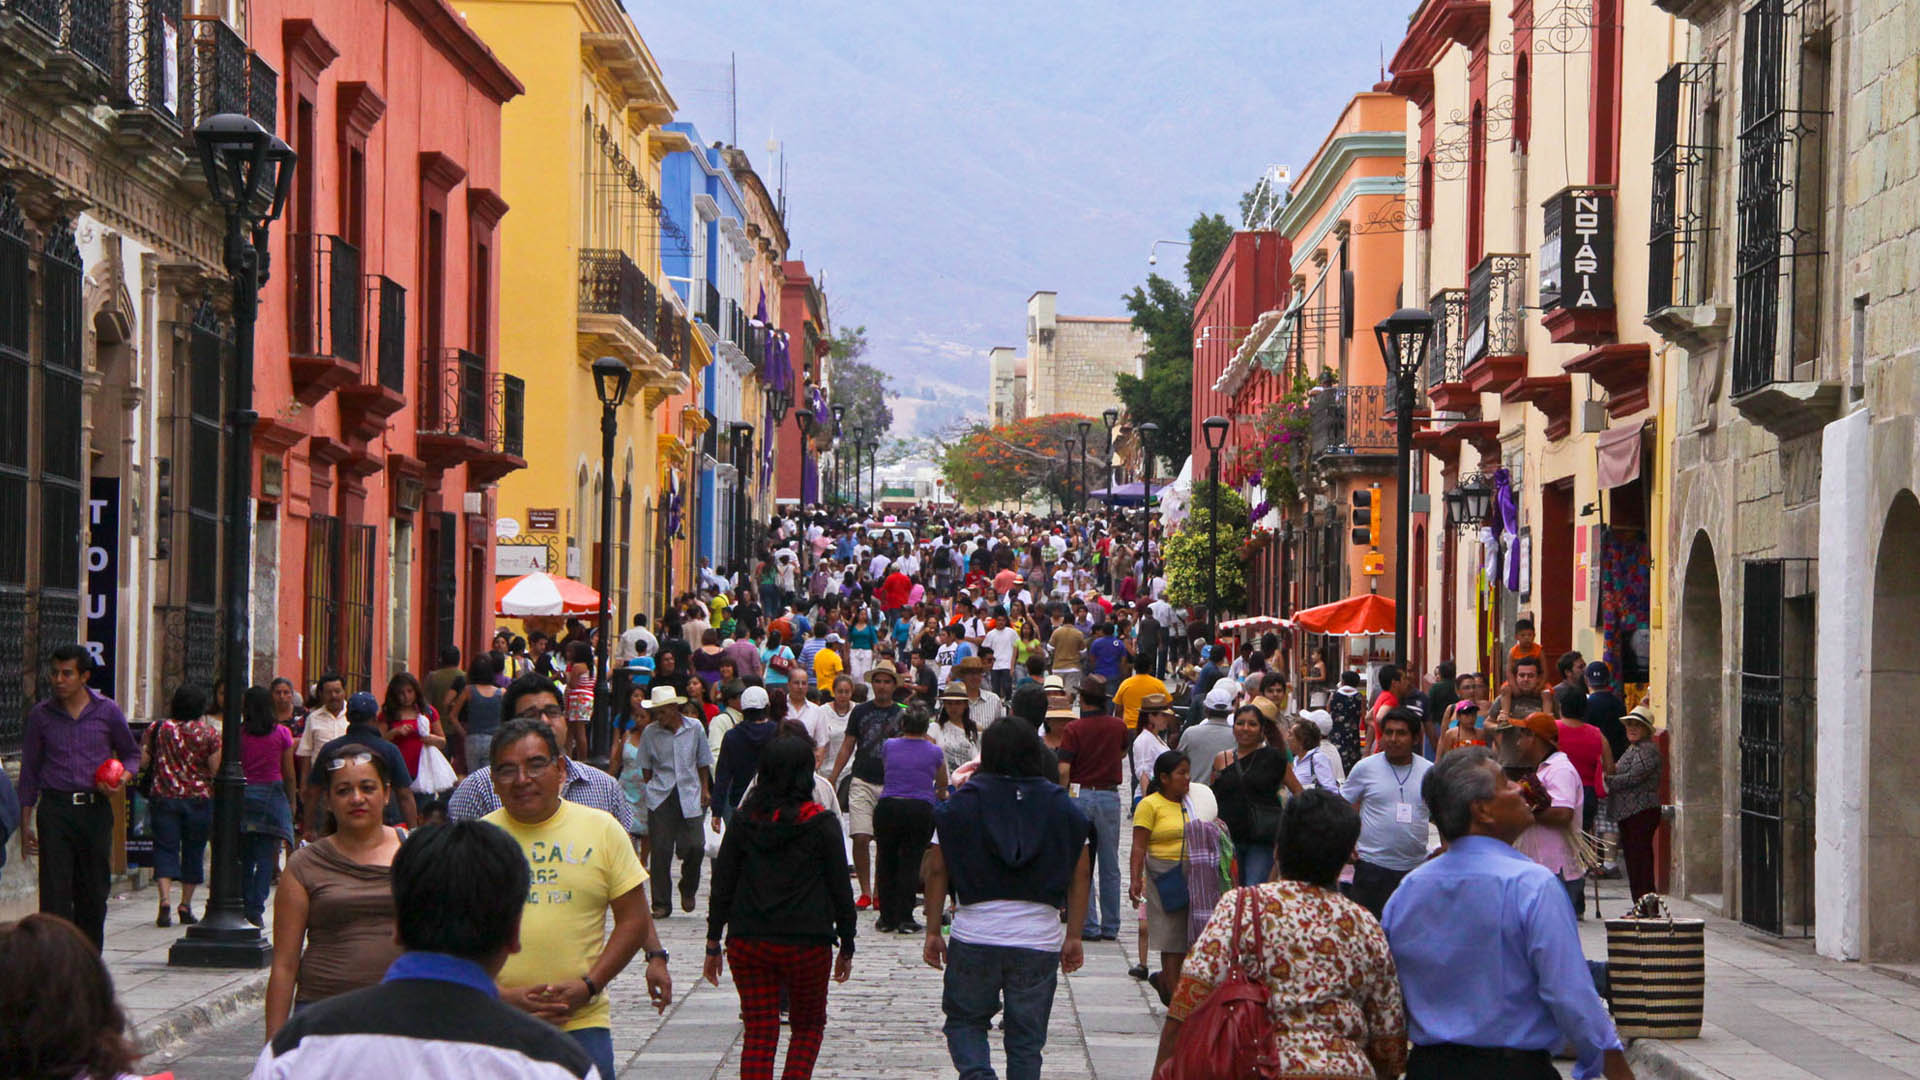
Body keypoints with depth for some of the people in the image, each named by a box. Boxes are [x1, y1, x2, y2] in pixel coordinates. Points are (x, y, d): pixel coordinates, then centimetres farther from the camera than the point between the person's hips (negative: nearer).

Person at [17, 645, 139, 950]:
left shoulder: (108, 712, 2)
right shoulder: (41, 715, 4)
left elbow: (131, 753, 16)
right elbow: (29, 771, 9)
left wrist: (122, 779, -7)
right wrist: (25, 825, 6)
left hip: (95, 809, 1)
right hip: (55, 808, -1)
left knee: (94, 893, 6)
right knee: (55, 893, -9)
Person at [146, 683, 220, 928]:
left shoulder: (159, 728, 0)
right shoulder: (209, 733, -6)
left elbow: (148, 755, 12)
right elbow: (216, 770, -7)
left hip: (165, 797, 1)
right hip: (200, 798, -1)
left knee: (165, 850, 1)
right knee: (193, 852, 12)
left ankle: (164, 900, -19)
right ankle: (186, 906, 16)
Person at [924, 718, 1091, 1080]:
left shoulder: (961, 804, 0)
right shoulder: (1063, 807, 4)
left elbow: (937, 870, -1)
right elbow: (1080, 875, 3)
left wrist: (933, 932, 5)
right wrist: (1074, 936, 8)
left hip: (974, 937, -1)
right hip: (1040, 940, 1)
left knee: (964, 1021, 15)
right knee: (1026, 1038, 9)